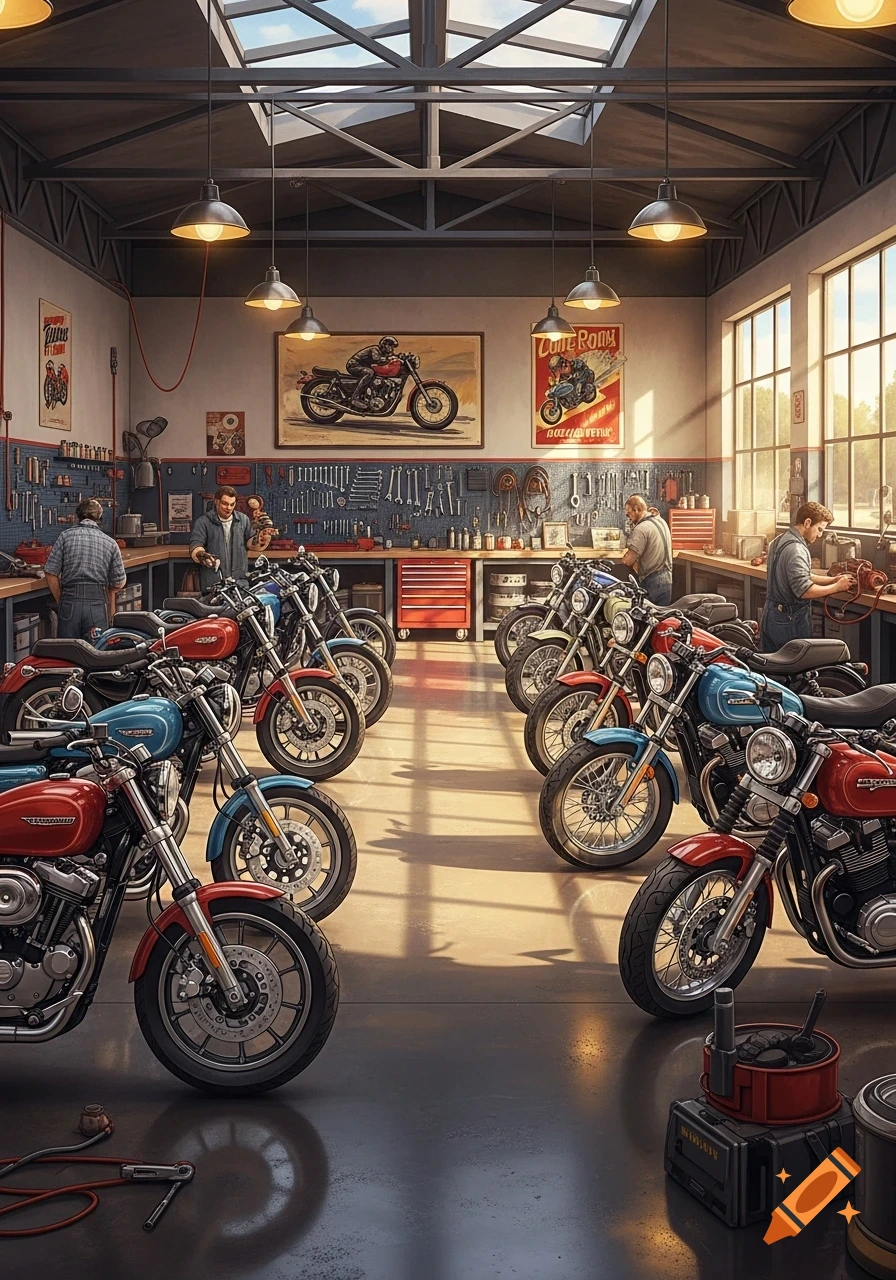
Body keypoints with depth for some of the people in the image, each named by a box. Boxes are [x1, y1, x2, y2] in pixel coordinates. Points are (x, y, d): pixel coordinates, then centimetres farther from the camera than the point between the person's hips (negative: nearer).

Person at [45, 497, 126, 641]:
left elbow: (51, 574, 0)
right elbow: (118, 583, 8)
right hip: (97, 604, 0)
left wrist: (60, 601, 12)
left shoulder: (65, 536, 4)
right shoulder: (110, 543, 7)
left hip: (70, 603, 0)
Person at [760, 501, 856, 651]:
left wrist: (833, 579, 4)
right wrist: (837, 587, -15)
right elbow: (804, 591, -26)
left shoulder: (780, 540, 11)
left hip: (771, 613, 10)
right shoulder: (796, 549, -21)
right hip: (790, 620, -10)